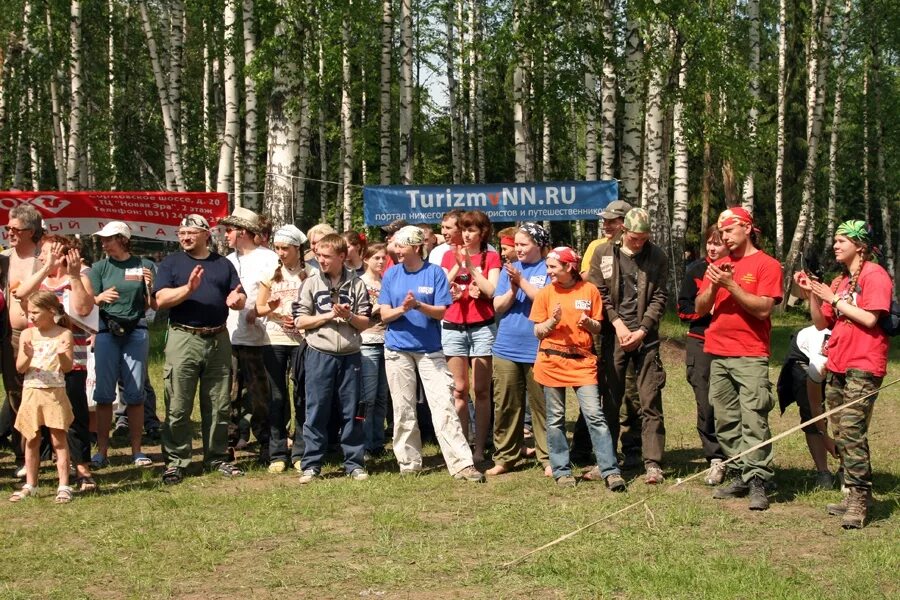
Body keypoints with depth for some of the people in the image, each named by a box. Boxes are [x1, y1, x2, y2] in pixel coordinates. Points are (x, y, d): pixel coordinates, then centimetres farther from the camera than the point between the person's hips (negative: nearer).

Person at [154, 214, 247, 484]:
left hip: (219, 340, 3)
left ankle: (217, 457, 18)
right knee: (178, 407, -3)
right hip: (183, 339, -3)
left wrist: (236, 299, -14)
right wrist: (188, 288, -22)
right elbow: (161, 299, -7)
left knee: (218, 406, 8)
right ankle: (176, 461, 3)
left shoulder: (223, 264, 14)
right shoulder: (171, 263, 6)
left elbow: (241, 299, 10)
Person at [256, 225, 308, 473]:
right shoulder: (271, 274, 9)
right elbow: (259, 308, 9)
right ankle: (278, 454, 6)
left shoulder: (309, 274, 2)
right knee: (277, 397, 3)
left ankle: (301, 451, 9)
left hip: (301, 339, -2)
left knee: (302, 396, 2)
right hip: (274, 340, 2)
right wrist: (274, 311, -11)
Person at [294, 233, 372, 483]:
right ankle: (312, 464, 7)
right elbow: (300, 321, 0)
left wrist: (349, 316, -13)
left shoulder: (356, 284, 4)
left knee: (351, 411, 6)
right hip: (320, 355, -1)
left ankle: (354, 462, 14)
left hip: (349, 355, 1)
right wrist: (329, 315, -10)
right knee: (316, 412, 1)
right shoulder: (311, 283, 3)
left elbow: (365, 322, 5)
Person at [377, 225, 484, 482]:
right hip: (397, 350, 2)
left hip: (430, 349, -2)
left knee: (444, 405, -9)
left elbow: (441, 311, -7)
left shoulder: (435, 273, -4)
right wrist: (403, 308, -21)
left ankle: (462, 464, -10)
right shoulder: (391, 275, 3)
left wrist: (418, 305, -25)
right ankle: (408, 463, 17)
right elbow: (385, 314, 0)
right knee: (403, 410, 7)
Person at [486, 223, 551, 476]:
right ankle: (505, 457, 14)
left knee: (542, 405, 0)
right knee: (505, 406, 6)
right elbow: (498, 306, 7)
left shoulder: (548, 269, 1)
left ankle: (548, 458, 8)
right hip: (507, 348, 4)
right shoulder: (509, 269, 12)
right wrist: (512, 290, -11)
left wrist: (521, 281, -14)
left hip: (537, 349, -4)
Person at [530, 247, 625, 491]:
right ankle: (562, 471, 15)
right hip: (552, 361, 1)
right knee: (555, 419, 6)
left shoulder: (590, 291, 2)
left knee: (595, 416, -7)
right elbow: (538, 331, 4)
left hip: (582, 361, -1)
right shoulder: (545, 293, 3)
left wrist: (588, 323, -13)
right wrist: (553, 320, -15)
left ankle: (611, 471, -6)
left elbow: (598, 328, 9)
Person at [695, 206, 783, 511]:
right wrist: (713, 286, -5)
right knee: (726, 422, 5)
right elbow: (700, 308, 13)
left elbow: (763, 308, -10)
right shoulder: (718, 265, 16)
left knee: (754, 420, -11)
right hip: (718, 354, 6)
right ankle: (738, 477, 10)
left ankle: (757, 482, -11)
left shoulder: (766, 264, 0)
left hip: (751, 356, -6)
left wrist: (731, 285, -14)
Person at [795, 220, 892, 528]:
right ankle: (857, 496, 17)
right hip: (836, 366, 9)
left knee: (852, 432, -16)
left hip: (863, 367, -9)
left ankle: (858, 502, -13)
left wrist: (834, 298, -12)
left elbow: (870, 318, -17)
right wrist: (812, 294, 3)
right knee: (841, 435, 9)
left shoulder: (875, 275, -6)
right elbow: (822, 323, 16)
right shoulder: (839, 281, 18)